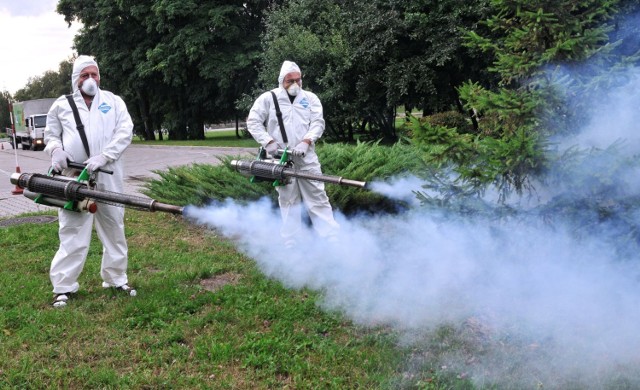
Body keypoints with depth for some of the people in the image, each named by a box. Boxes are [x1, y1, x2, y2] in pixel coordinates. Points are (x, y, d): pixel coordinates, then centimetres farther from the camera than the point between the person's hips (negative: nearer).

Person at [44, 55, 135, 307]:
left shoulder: (113, 102, 7)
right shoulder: (62, 105, 9)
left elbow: (125, 132, -4)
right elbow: (50, 134, 17)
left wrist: (102, 157, -17)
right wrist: (56, 150, -7)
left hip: (108, 178, 1)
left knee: (114, 229, 9)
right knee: (73, 232, -2)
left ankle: (116, 279, 22)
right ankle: (63, 286, 6)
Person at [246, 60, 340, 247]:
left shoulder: (310, 98, 8)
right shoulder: (268, 98, 3)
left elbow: (318, 123, 1)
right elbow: (253, 122, 1)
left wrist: (306, 142, -16)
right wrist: (269, 142, -11)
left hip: (307, 158, 1)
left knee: (318, 198, -1)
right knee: (288, 201, 6)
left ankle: (332, 239, 1)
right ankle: (291, 245, 13)